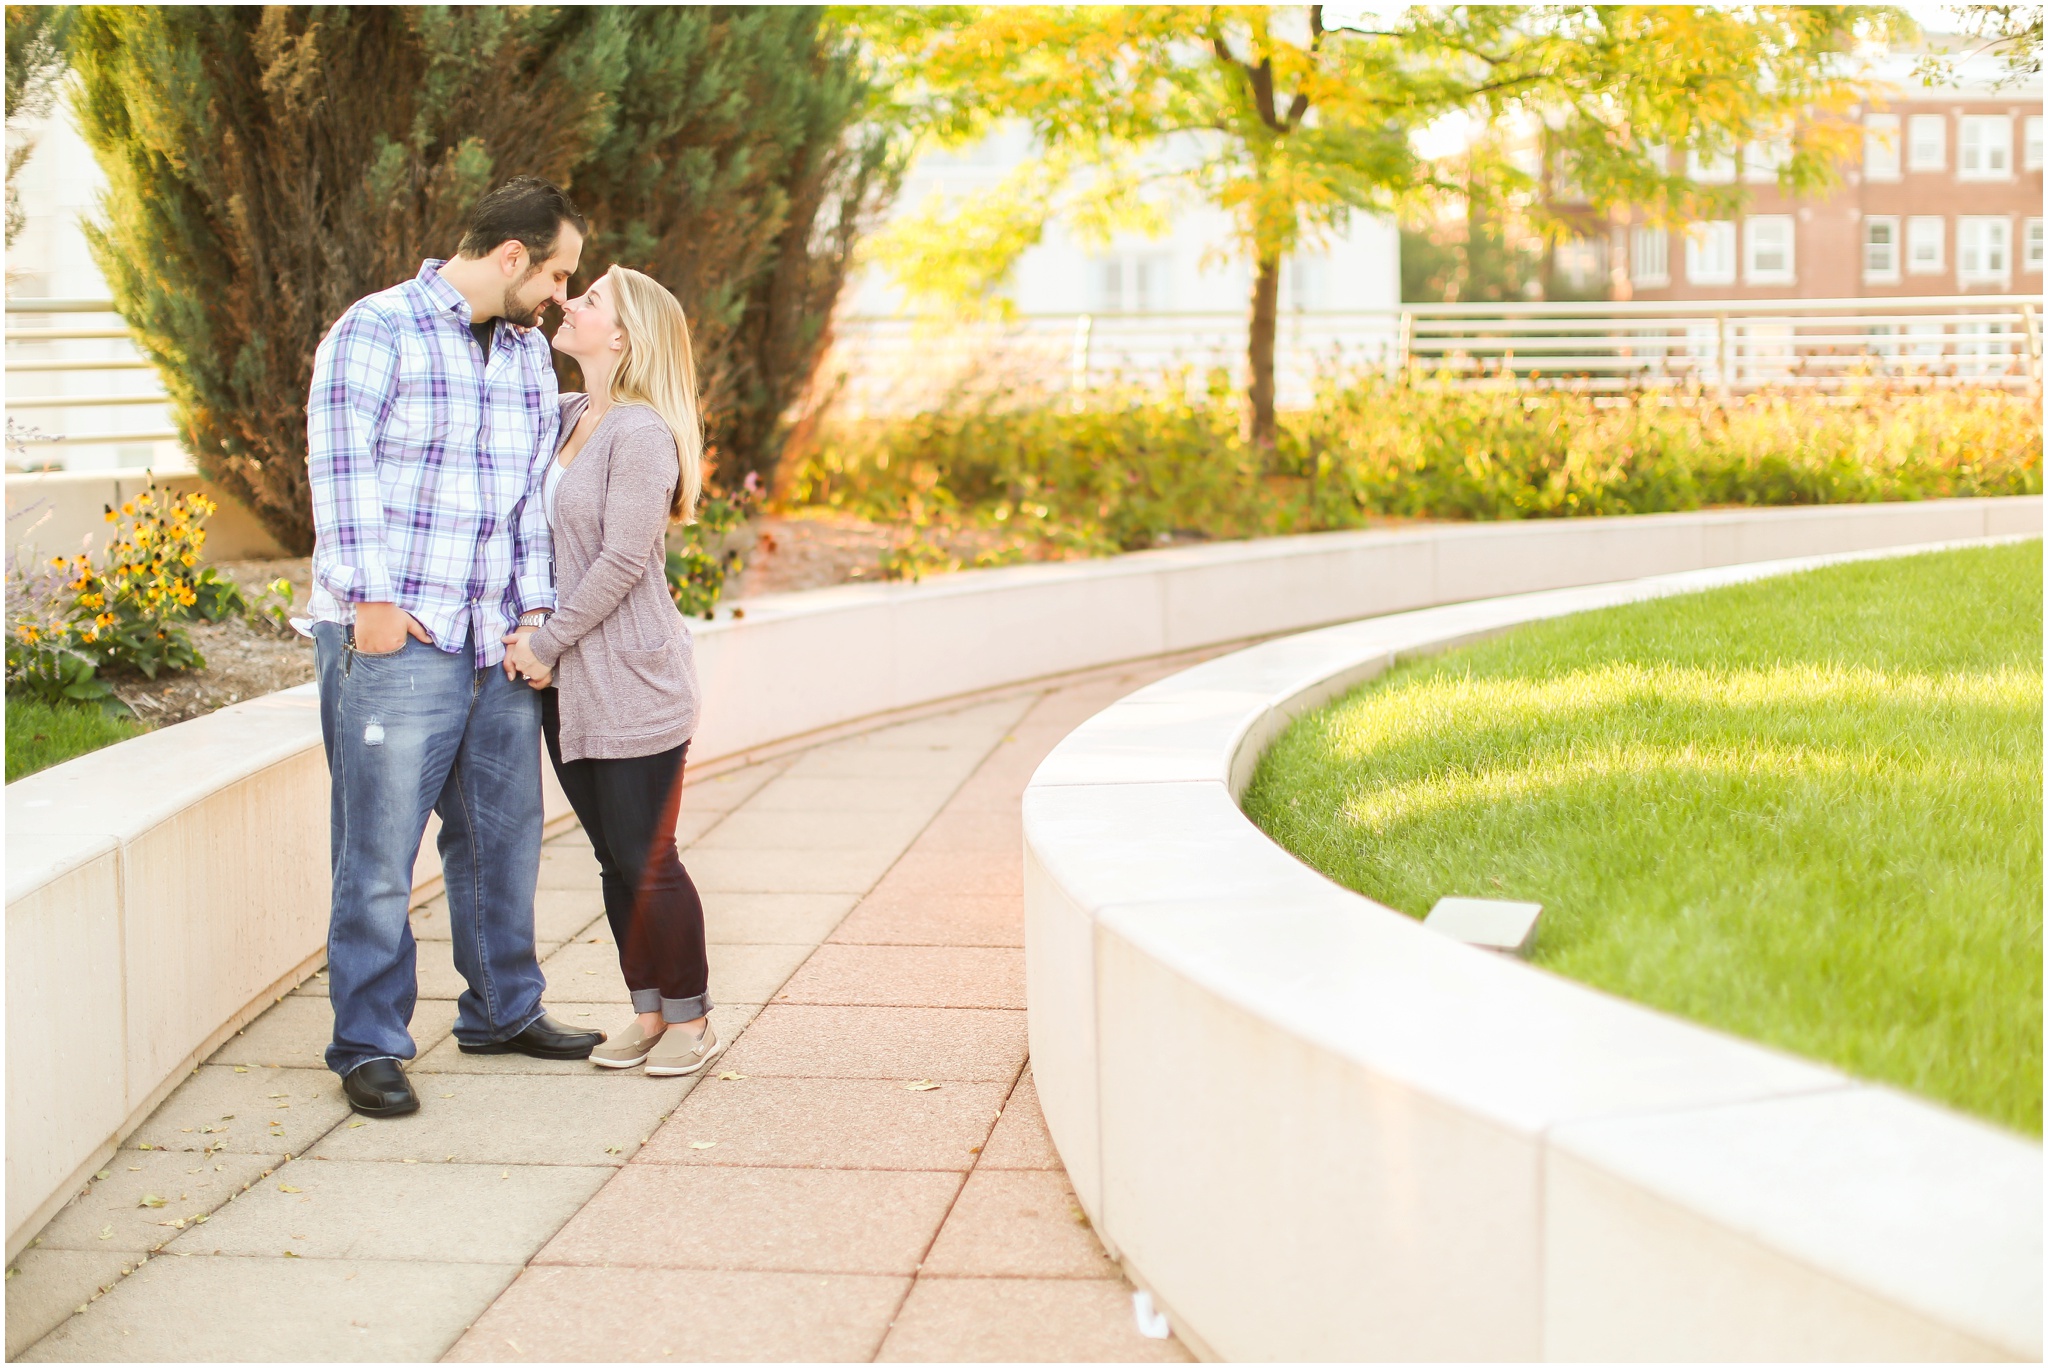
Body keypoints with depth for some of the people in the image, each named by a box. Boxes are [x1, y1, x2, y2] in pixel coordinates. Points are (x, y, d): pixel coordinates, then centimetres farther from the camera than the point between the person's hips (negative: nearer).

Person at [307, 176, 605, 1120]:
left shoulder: (529, 353, 17)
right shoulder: (376, 331, -5)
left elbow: (536, 486, 15)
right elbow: (342, 468, -10)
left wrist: (534, 607, 4)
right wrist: (373, 598, -15)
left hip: (496, 647, 7)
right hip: (392, 641, -7)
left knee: (503, 831, 14)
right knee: (380, 846, -5)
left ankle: (502, 1010, 29)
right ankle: (367, 1044, 3)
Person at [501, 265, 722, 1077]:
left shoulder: (641, 432, -14)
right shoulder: (567, 418, 9)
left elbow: (622, 561, -18)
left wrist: (547, 643, -13)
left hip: (634, 683, -7)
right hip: (569, 685, 8)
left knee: (646, 862, -1)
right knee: (613, 860, 12)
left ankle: (692, 1019, 12)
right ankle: (647, 1012, 23)